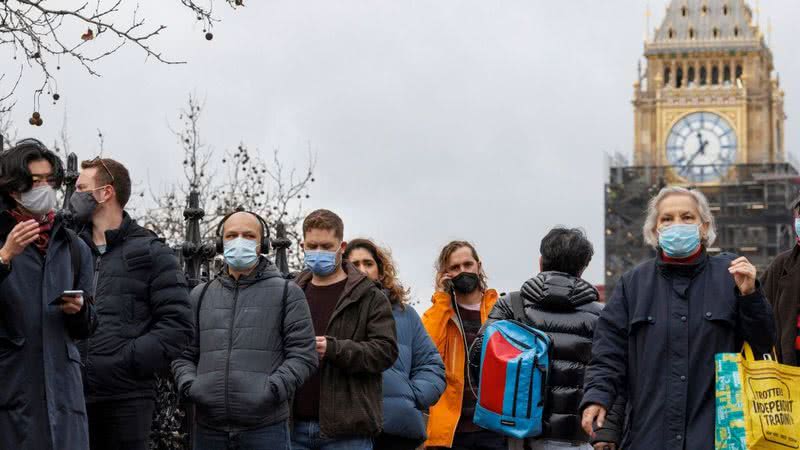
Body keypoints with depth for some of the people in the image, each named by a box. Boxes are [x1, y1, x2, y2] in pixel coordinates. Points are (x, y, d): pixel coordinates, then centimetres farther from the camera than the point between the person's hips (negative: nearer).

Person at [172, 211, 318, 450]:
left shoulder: (287, 293, 6)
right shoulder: (200, 295, 17)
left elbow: (302, 354, -1)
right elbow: (183, 354, 18)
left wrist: (273, 389, -14)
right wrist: (188, 383, -2)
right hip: (209, 428, 3)